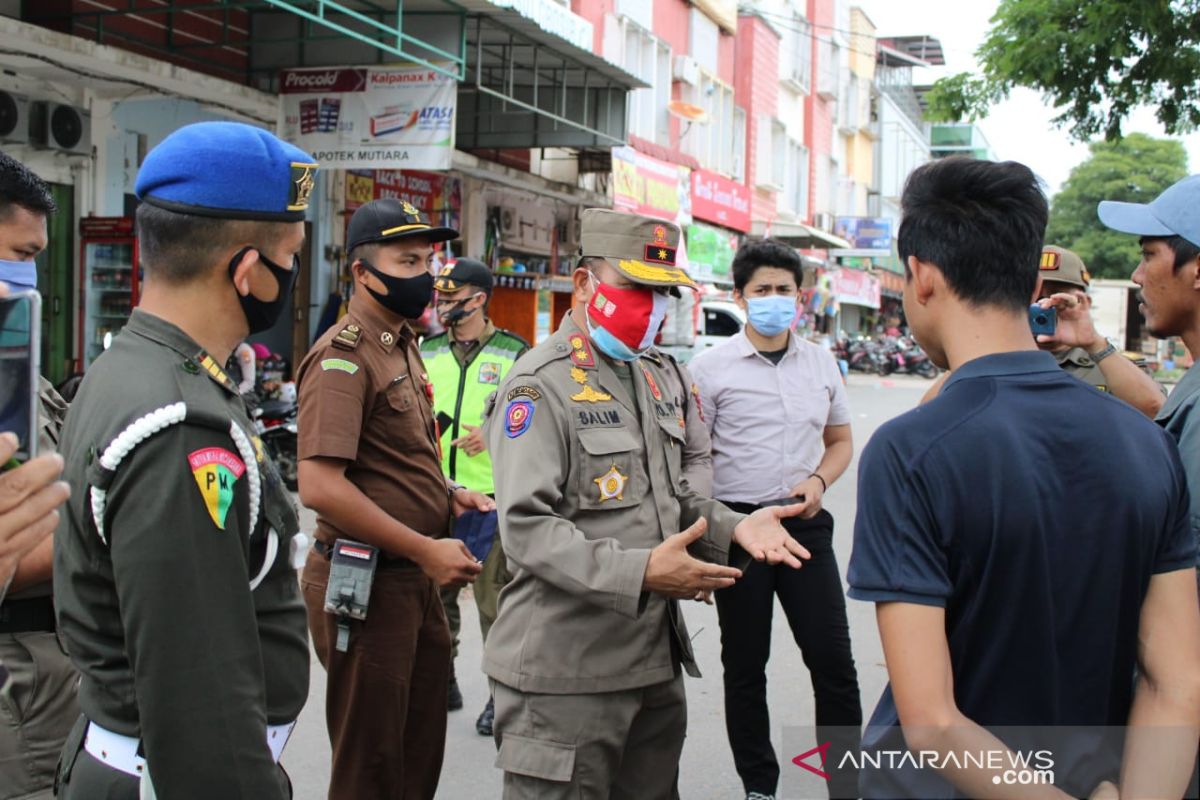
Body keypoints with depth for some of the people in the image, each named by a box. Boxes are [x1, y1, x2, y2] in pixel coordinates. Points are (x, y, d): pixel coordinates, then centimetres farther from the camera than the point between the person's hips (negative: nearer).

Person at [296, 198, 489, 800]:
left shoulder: (404, 345, 13)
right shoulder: (344, 356, -17)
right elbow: (320, 486, -27)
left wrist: (447, 492, 6)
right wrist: (425, 550, -23)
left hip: (416, 578, 9)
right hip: (367, 584, -9)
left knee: (420, 751, 20)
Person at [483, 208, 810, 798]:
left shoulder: (650, 379, 16)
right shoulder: (540, 384, -12)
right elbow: (526, 527, -21)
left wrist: (733, 528, 2)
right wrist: (639, 572, -29)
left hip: (656, 661, 8)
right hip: (566, 674, -8)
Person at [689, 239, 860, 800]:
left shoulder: (821, 364, 7)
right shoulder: (710, 367, -4)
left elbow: (840, 441, 17)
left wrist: (819, 480, -3)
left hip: (805, 524, 3)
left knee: (833, 660, 0)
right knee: (745, 665, 9)